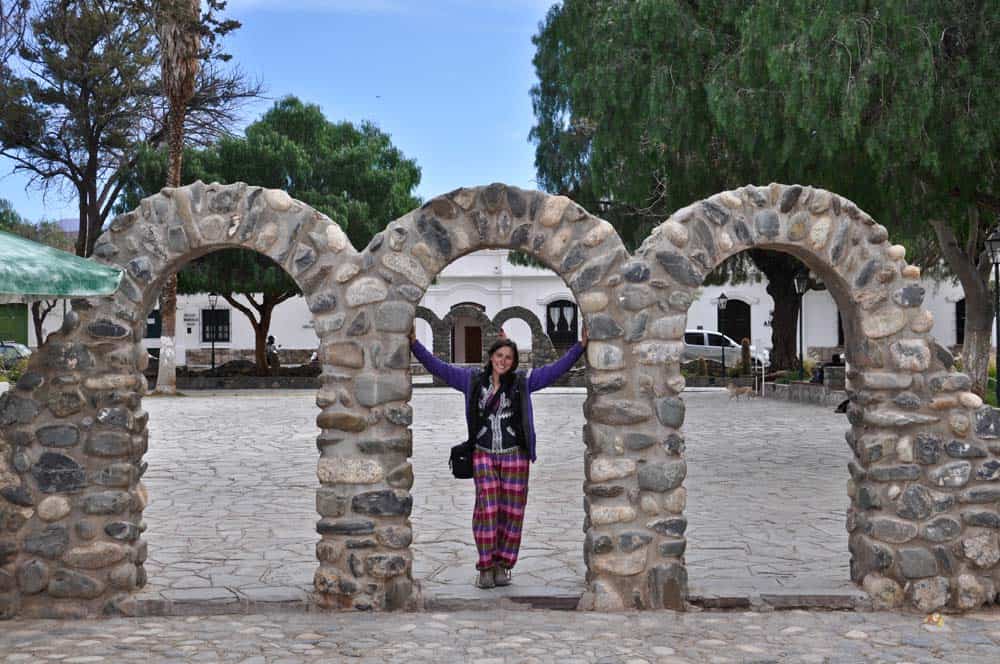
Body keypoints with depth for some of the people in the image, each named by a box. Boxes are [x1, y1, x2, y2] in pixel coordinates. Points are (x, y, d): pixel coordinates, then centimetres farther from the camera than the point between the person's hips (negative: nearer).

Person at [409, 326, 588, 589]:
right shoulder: (472, 380, 6)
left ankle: (502, 566, 13)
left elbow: (557, 368, 1)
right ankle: (486, 567, 0)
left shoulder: (523, 381, 4)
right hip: (483, 454, 0)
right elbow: (438, 367, 5)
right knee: (487, 508, -7)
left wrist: (580, 346, -7)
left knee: (511, 510, 2)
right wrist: (415, 344, -2)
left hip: (514, 455, 1)